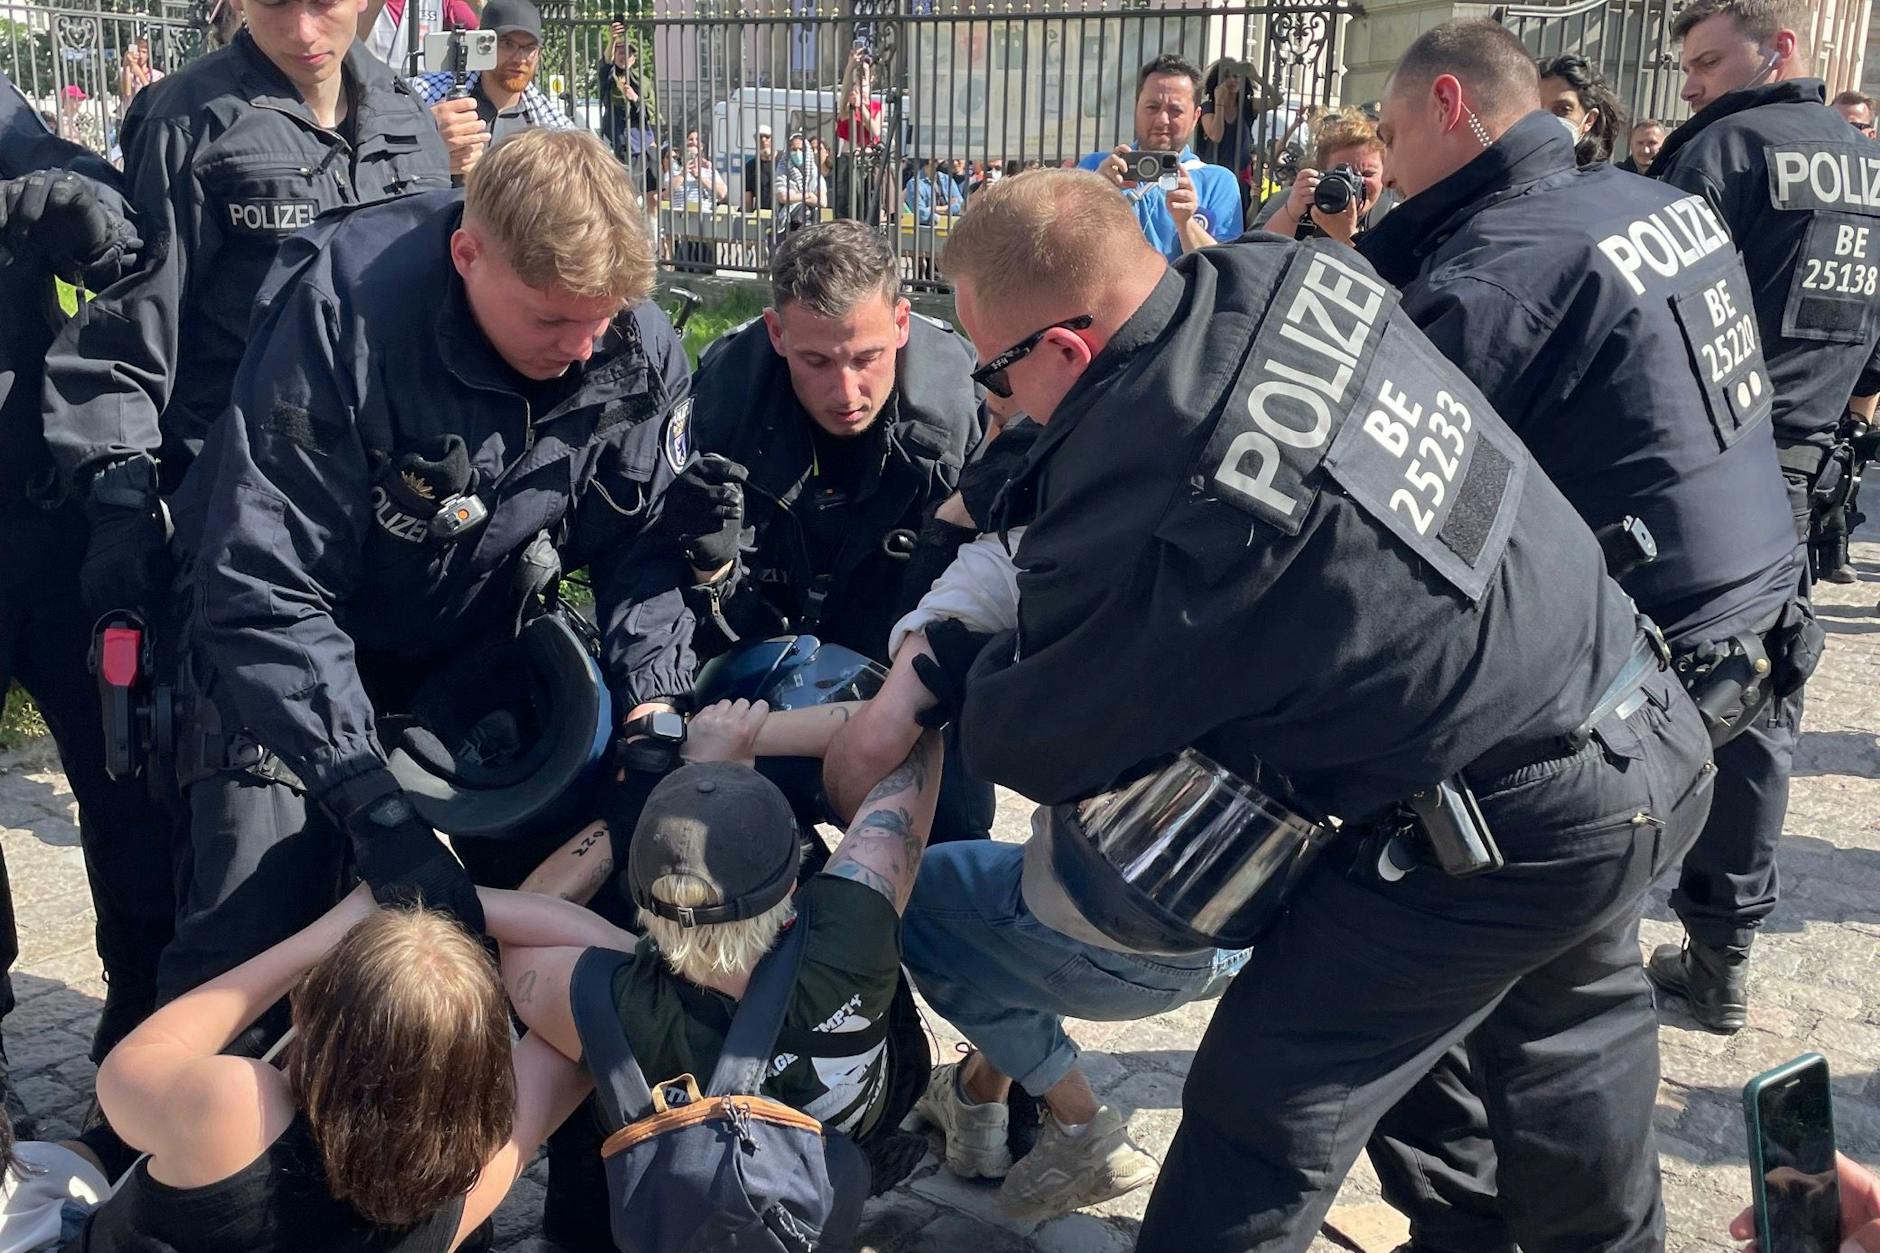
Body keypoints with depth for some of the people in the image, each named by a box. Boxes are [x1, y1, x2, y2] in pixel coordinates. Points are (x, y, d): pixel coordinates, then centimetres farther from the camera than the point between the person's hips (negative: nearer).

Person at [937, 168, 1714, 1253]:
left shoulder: (1136, 514, -28)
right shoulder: (1291, 276, -7)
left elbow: (1032, 749, -10)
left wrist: (957, 668, 9)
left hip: (1525, 833, -9)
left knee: (1267, 1110, 2)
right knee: (1573, 1022, 33)